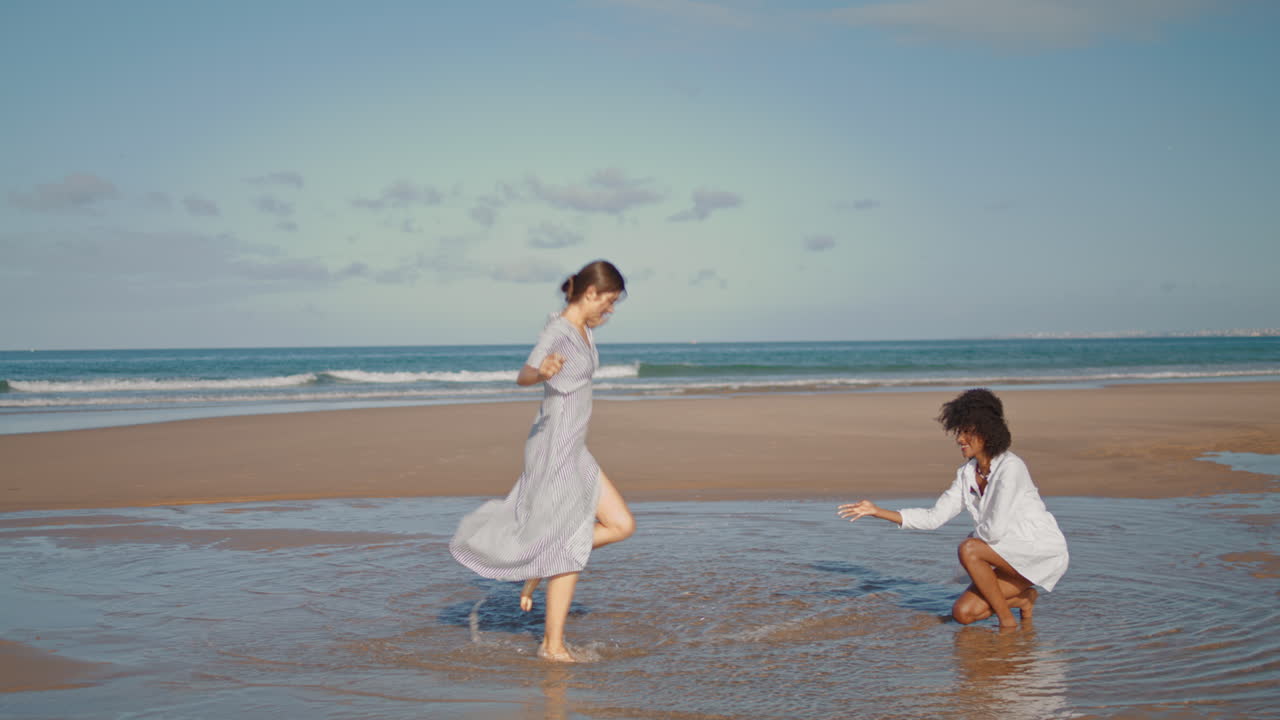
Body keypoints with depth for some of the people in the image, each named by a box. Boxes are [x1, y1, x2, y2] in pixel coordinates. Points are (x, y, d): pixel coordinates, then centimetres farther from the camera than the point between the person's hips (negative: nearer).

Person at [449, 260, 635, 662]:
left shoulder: (584, 330, 10)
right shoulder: (556, 331, -17)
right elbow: (522, 376, -34)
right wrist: (542, 373, -58)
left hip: (574, 451, 9)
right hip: (554, 451, -9)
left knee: (622, 526, 8)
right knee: (572, 549, -3)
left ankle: (541, 566, 15)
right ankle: (552, 645, 6)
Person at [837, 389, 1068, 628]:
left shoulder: (1010, 467, -22)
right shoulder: (967, 474, 3)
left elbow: (995, 529, -28)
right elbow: (934, 517, 1)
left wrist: (972, 539, -5)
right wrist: (877, 511, -5)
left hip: (1043, 552, -8)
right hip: (1013, 553, 8)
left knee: (968, 550, -28)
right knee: (962, 613, -3)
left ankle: (1007, 621, -12)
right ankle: (1023, 598, 19)